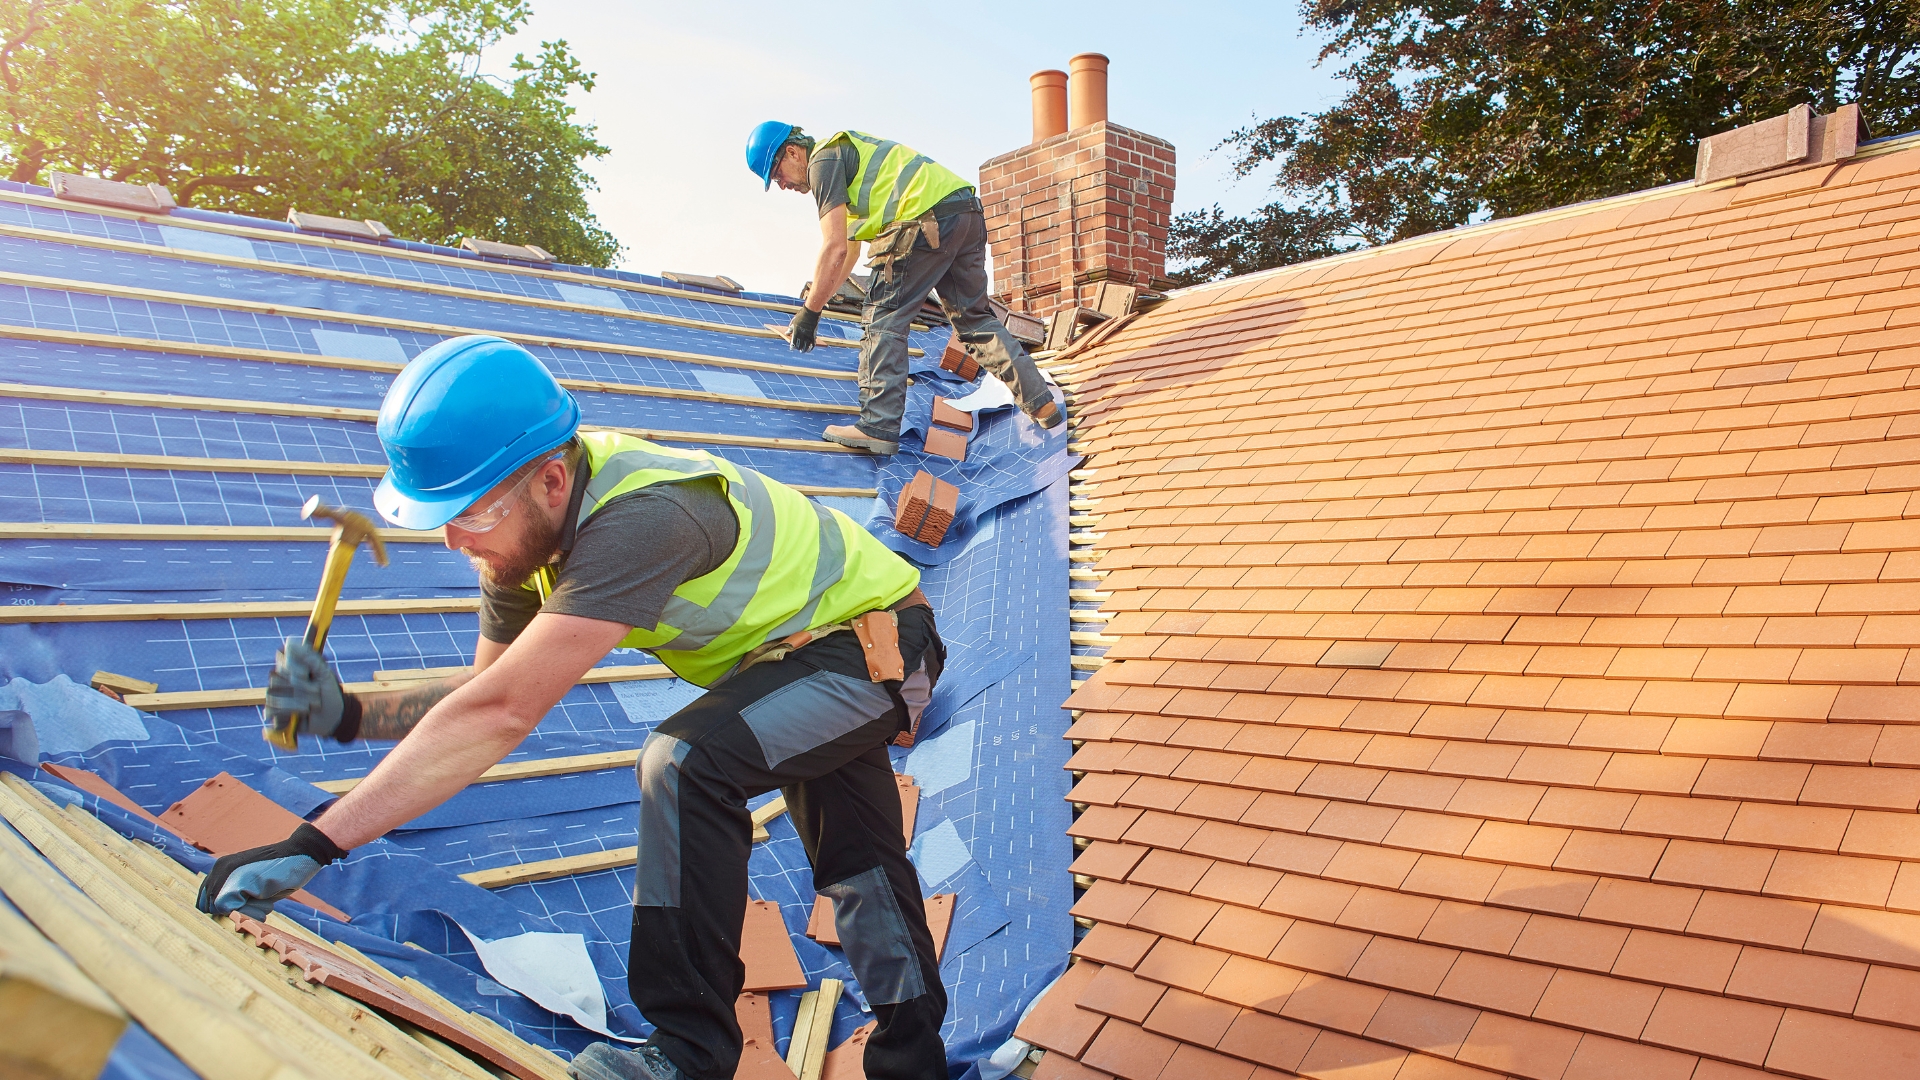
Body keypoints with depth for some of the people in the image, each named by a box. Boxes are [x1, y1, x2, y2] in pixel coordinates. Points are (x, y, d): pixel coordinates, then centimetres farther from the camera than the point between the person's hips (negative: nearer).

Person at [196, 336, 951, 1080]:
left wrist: (310, 846, -41)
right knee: (855, 863, 20)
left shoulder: (639, 519, -40)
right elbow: (488, 695, -5)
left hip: (877, 644, -9)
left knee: (686, 761, -30)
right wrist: (347, 715, -21)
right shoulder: (528, 524, -11)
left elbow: (501, 715, -44)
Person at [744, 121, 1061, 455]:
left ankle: (878, 426, -5)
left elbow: (834, 250, -9)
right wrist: (818, 300, 38)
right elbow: (850, 251, 36)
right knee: (974, 317, 17)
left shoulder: (823, 161, 0)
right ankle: (1043, 404, 17)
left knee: (885, 318, -2)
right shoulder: (846, 151, 31)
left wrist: (809, 313, -3)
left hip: (929, 220, -10)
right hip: (969, 213, 10)